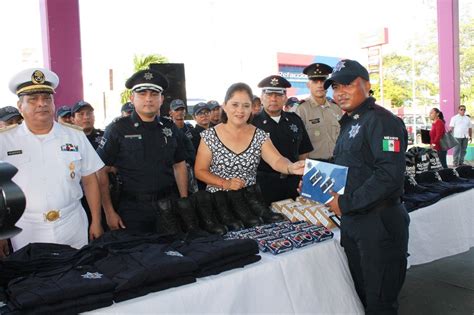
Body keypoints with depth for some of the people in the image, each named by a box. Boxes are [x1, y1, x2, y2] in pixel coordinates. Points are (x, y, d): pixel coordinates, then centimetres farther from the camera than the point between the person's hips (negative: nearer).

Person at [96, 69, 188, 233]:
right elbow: (101, 171, -4)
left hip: (168, 206, 3)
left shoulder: (170, 128, 5)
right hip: (133, 208, -3)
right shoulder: (117, 129, -5)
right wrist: (109, 212, -7)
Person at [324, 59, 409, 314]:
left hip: (379, 222, -9)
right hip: (351, 219, 9)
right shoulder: (349, 123, 13)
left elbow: (390, 174, -26)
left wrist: (346, 203, -21)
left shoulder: (382, 121, -15)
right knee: (360, 295, 21)